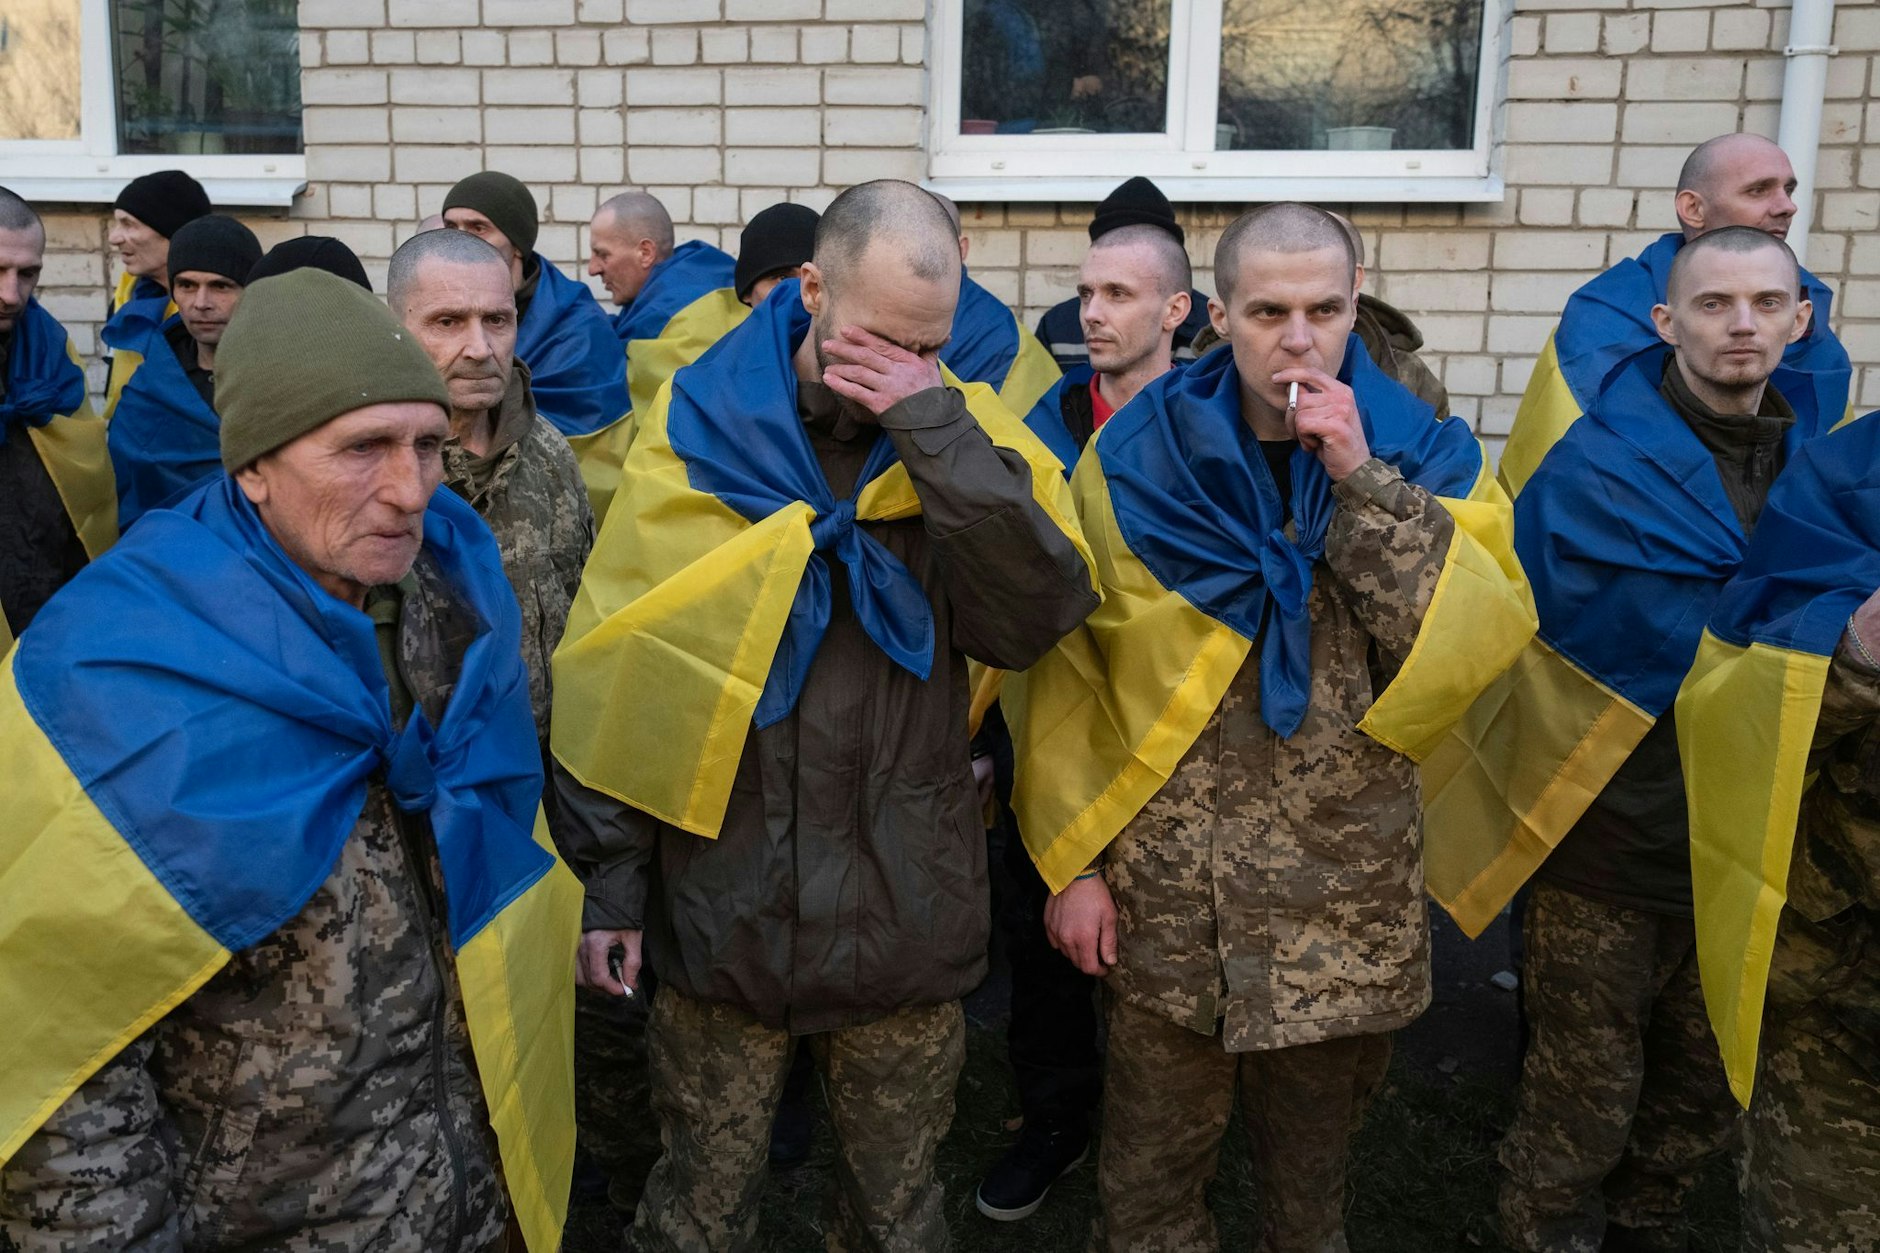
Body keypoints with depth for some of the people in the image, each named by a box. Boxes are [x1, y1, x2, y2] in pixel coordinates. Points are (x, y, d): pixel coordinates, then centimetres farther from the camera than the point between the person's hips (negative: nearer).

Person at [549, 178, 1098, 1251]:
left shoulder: (969, 437, -3)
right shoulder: (700, 428, -6)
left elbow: (1037, 620, -18)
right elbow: (619, 669, -1)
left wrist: (936, 430, -23)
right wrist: (613, 877, 1)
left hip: (907, 913, 1)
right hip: (720, 909, 0)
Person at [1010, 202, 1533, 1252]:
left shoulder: (1427, 458, -1)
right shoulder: (1133, 461, -4)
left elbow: (1481, 643, -16)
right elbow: (1065, 675, -2)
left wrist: (1364, 483, -21)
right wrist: (1070, 859, -3)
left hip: (1349, 902, 1)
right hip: (1168, 900, -1)